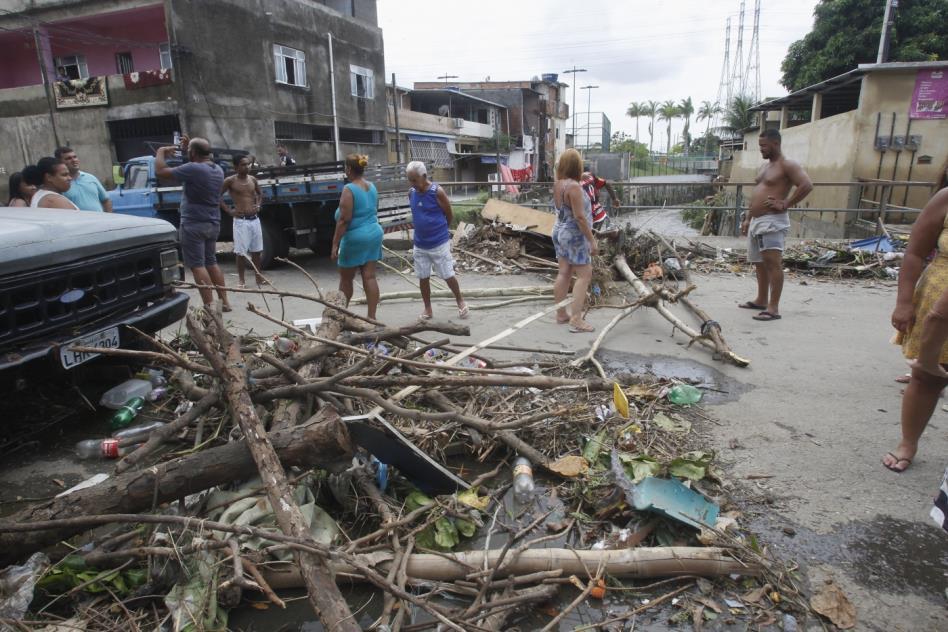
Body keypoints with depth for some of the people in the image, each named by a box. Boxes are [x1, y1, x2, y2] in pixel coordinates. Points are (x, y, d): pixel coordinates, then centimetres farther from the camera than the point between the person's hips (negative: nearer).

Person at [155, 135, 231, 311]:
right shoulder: (217, 170, 8)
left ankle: (210, 306, -10)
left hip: (194, 225, -8)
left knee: (197, 266, -5)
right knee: (211, 263, 17)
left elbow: (160, 172, -12)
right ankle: (224, 302, 17)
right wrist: (189, 149, 27)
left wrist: (161, 152, 4)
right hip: (213, 224, 8)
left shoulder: (192, 169, -17)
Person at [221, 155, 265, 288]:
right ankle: (241, 280, 7)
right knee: (241, 252, -2)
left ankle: (259, 277, 19)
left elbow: (260, 193, 27)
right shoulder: (230, 181, -6)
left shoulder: (252, 179, 9)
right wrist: (228, 210, -7)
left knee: (256, 250, 10)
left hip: (255, 219, 5)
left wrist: (258, 205, 11)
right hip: (241, 221, -5)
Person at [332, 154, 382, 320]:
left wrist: (335, 243, -15)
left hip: (355, 237, -7)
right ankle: (371, 317, 4)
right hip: (374, 233, 7)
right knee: (369, 277, 5)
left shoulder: (349, 189, -15)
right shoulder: (372, 187, 9)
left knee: (345, 278, 10)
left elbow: (344, 220, -19)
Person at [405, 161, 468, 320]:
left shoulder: (437, 192, -15)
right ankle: (427, 308, 24)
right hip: (420, 244, 5)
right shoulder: (411, 193, 1)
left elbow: (449, 215, -4)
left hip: (439, 243, -5)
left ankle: (460, 301, 25)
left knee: (448, 275, 4)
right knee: (423, 277, 10)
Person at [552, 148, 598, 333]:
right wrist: (592, 240, -19)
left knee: (564, 273, 12)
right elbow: (579, 216, -23)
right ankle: (576, 319, -6)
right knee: (584, 275, -3)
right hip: (574, 235, -9)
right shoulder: (573, 186, -22)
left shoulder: (557, 184, 4)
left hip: (560, 232, 9)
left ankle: (561, 314, 18)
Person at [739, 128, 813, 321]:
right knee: (760, 263, 16)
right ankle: (762, 300, 27)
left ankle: (773, 308, -18)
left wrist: (785, 204, -19)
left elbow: (807, 185, -19)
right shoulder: (765, 166, 21)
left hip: (773, 221, -10)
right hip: (756, 221, 10)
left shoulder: (787, 165, -7)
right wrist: (747, 219, 21)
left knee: (773, 262, -15)